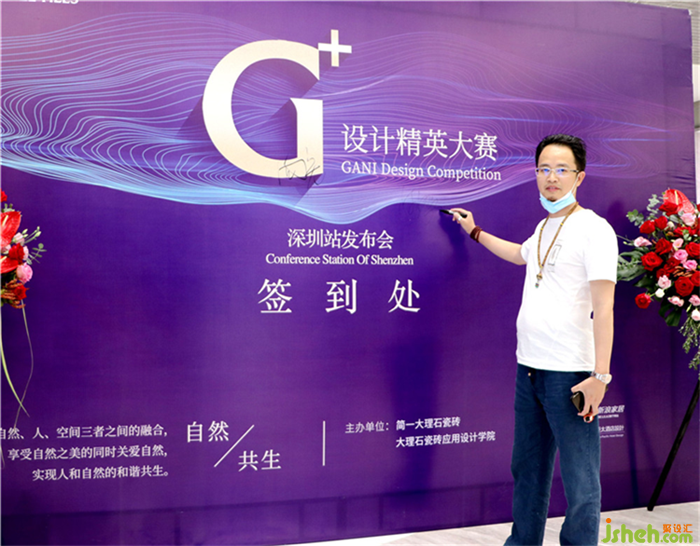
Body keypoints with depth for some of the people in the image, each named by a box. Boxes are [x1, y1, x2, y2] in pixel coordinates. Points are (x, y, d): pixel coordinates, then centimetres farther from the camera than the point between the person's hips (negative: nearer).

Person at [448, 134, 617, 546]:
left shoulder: (594, 229, -10)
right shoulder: (544, 227, 14)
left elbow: (603, 307, -15)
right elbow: (519, 254, 39)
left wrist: (600, 375, -20)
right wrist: (475, 231, 44)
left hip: (569, 372, -8)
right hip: (528, 368, 8)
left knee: (580, 481, -1)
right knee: (527, 469, 18)